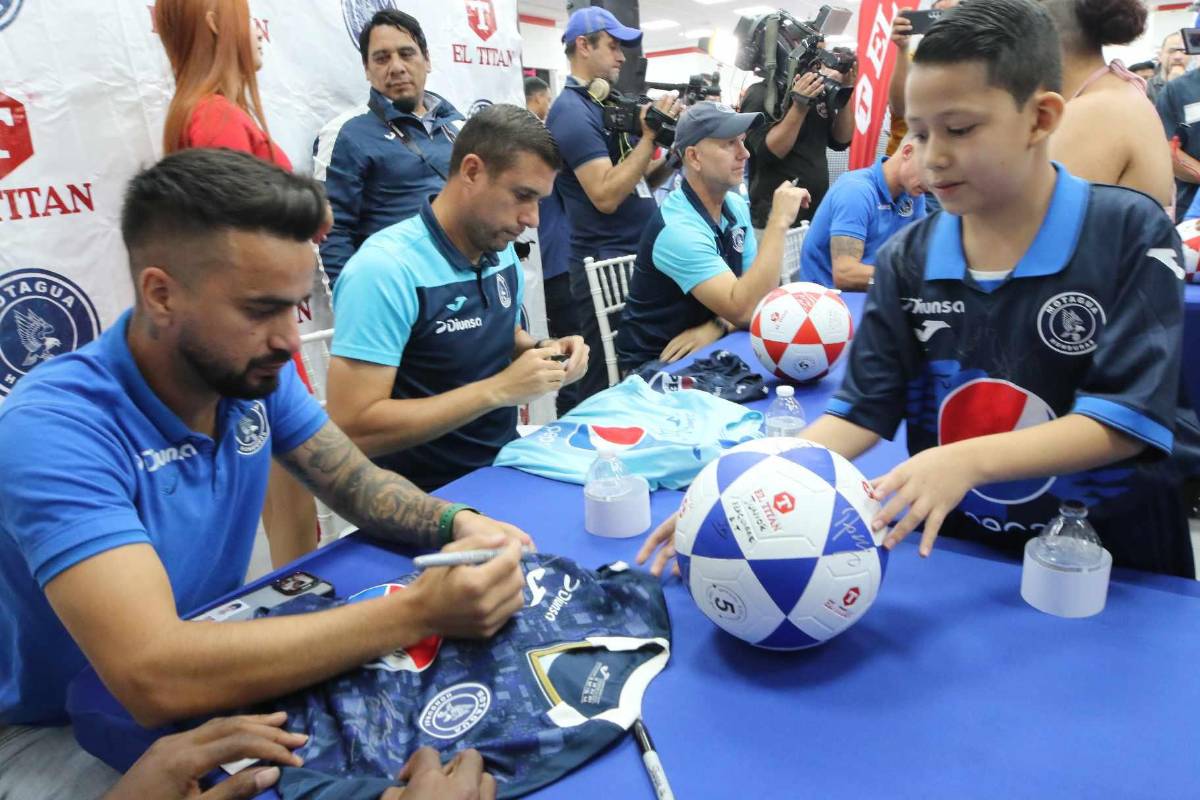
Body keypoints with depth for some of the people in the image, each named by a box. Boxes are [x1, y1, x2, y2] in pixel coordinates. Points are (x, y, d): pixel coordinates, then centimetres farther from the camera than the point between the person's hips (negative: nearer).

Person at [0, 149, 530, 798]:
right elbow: (153, 677, -39)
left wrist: (457, 526, -22)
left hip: (210, 680, 6)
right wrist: (416, 613, -40)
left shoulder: (253, 372, -10)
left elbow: (358, 483, -1)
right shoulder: (54, 431, -30)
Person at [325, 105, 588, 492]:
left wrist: (540, 351, -1)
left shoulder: (502, 252, 4)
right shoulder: (384, 269, -20)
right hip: (430, 496, -7)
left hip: (505, 464, 8)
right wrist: (497, 390, -24)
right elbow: (351, 429, -23)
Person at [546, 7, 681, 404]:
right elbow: (606, 195, -23)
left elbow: (641, 181, 17)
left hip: (638, 257, 9)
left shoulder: (608, 104, 14)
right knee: (607, 384, 1)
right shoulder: (571, 110, -13)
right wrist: (649, 135, -19)